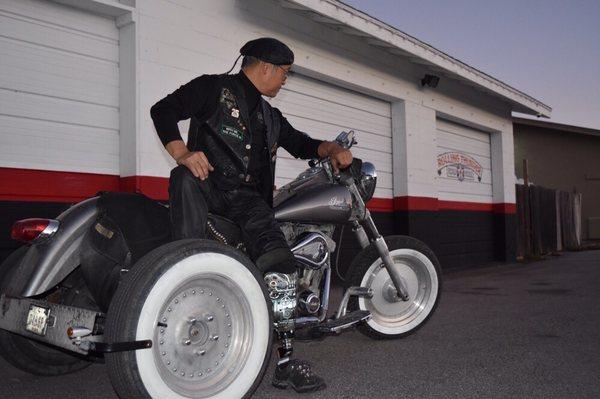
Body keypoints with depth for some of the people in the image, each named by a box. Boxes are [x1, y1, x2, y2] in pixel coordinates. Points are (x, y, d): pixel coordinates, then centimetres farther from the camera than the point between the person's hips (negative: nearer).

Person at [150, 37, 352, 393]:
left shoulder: (270, 117, 27)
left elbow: (301, 143, 32)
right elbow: (163, 110, -1)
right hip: (208, 185, -4)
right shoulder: (213, 88, 6)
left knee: (278, 257, -20)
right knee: (185, 179, -39)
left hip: (247, 197, 4)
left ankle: (285, 361, -18)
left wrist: (332, 149, 11)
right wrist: (182, 153, -17)